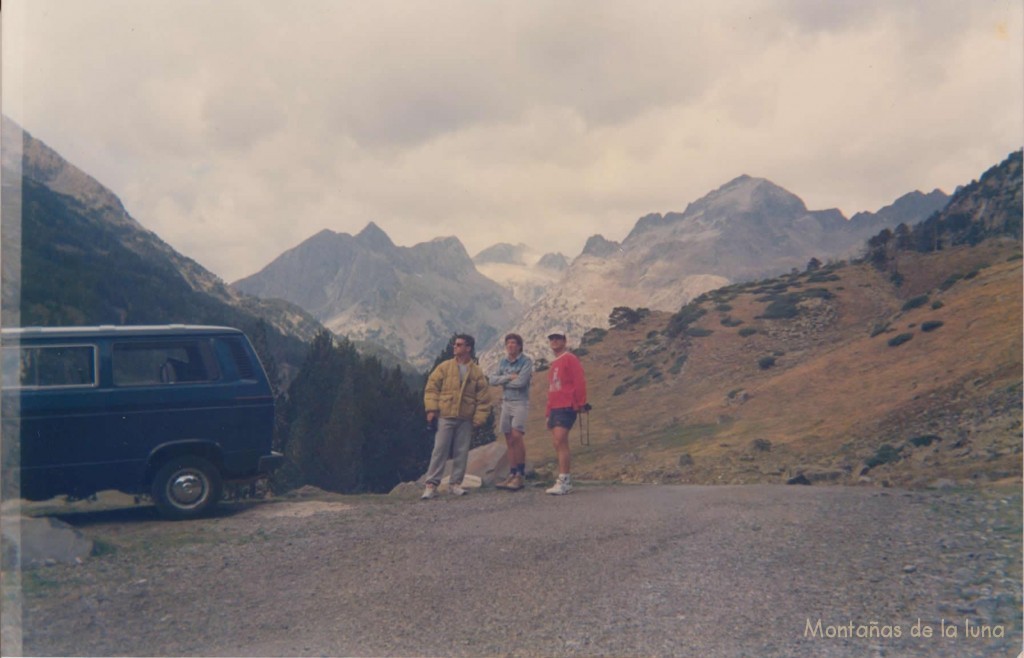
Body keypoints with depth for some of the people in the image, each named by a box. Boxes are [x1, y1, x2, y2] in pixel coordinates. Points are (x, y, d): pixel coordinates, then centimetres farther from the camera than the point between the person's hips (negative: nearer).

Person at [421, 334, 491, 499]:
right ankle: (432, 484, 2)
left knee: (461, 452, 6)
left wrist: (479, 417, -3)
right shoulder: (444, 367, 3)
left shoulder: (477, 372, 4)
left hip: (466, 419, 1)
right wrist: (431, 408, -7)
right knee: (440, 450, -3)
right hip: (445, 416, -1)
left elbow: (483, 397, 4)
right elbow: (431, 387, 2)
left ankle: (455, 483, 18)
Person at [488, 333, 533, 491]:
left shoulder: (526, 361, -6)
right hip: (506, 403, 6)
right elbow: (492, 380, 3)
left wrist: (502, 381, -3)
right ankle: (512, 475, 11)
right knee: (509, 441, 7)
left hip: (520, 403, -6)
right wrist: (508, 377, -12)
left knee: (516, 437, -17)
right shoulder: (503, 361, 12)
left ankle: (520, 475, -12)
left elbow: (520, 382, -17)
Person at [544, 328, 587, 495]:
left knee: (560, 441, -17)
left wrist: (580, 404, -15)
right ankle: (565, 482, 9)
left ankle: (563, 480, -18)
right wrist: (548, 412, 22)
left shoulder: (570, 359, -3)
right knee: (558, 444, 5)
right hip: (554, 408, 9)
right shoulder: (552, 364, 22)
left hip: (566, 408, -8)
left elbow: (579, 382, -11)